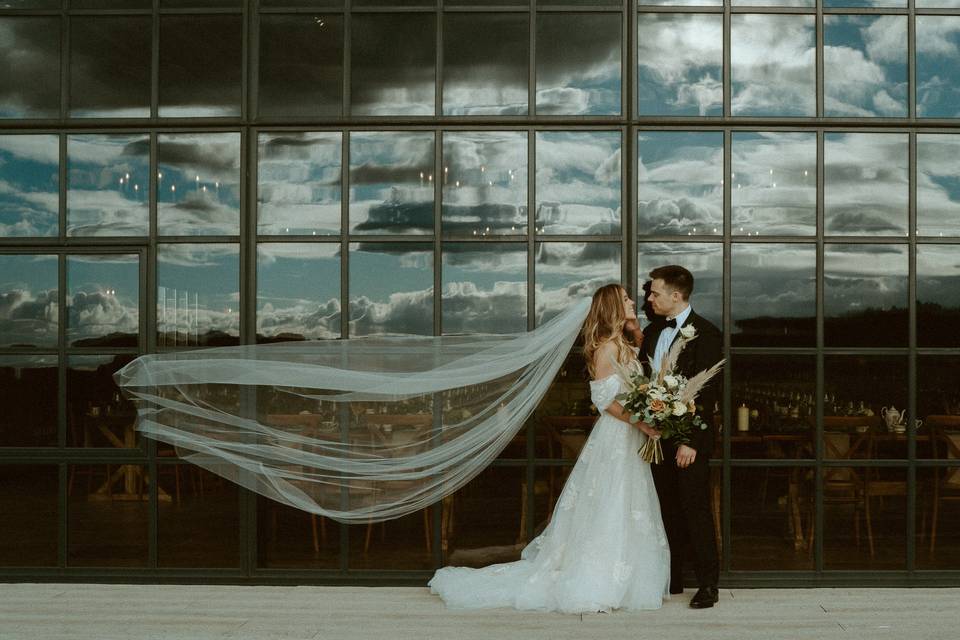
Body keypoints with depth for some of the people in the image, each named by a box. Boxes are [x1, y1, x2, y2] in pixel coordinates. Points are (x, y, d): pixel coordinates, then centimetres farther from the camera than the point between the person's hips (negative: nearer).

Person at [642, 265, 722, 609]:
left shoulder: (705, 333, -10)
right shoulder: (652, 332, 12)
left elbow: (708, 392, -14)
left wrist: (691, 441, -18)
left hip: (689, 438, -7)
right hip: (657, 435, 7)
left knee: (696, 509, -2)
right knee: (667, 510, 12)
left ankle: (708, 583, 8)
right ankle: (671, 579, 22)